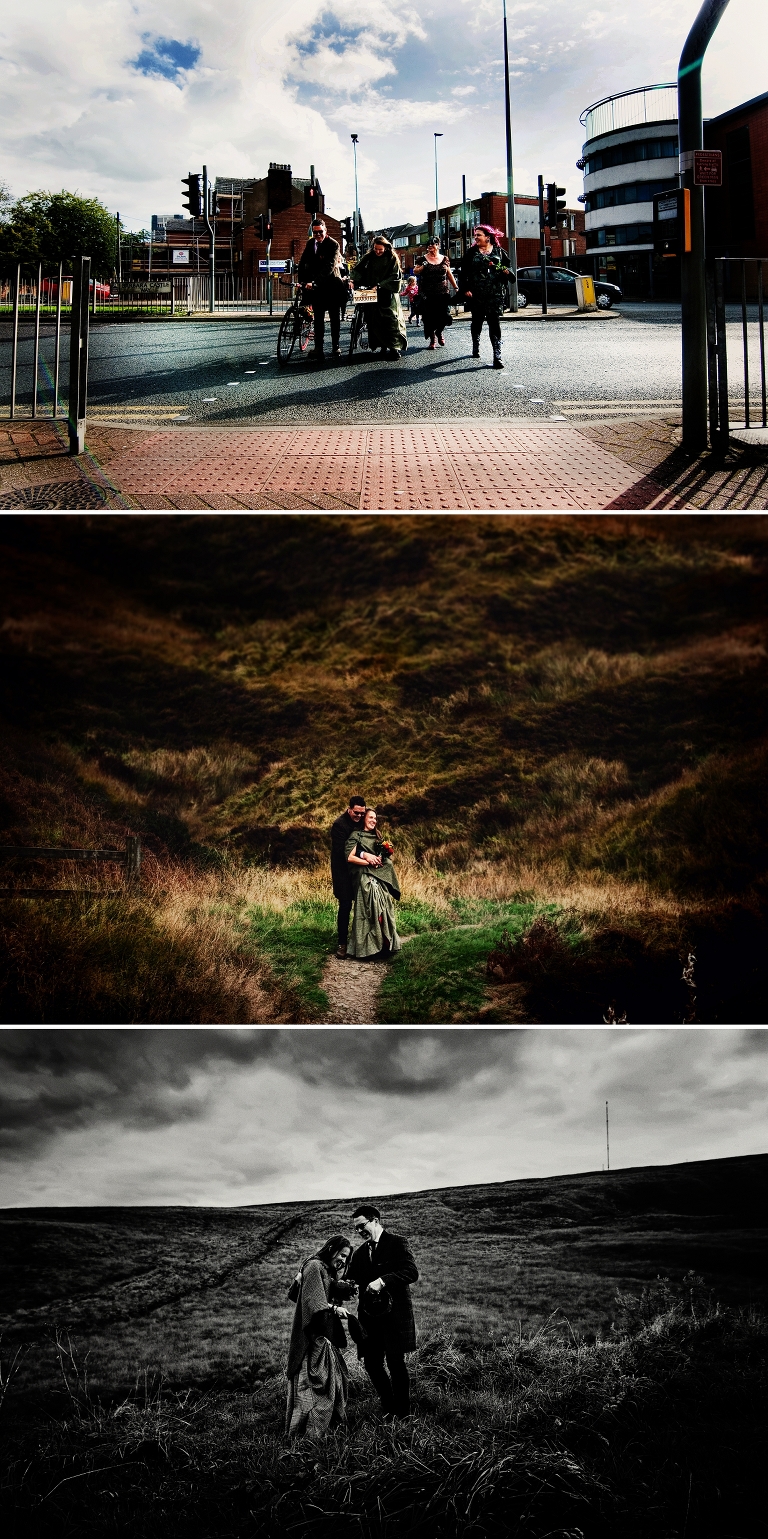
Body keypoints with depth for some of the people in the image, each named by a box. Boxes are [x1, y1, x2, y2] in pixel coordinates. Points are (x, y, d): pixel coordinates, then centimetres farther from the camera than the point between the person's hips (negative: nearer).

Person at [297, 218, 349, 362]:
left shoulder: (333, 245, -14)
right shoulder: (310, 243, 4)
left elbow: (329, 267, -24)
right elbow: (303, 263, 7)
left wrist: (314, 282, -33)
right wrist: (302, 281, -6)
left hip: (332, 285, -4)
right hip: (316, 285, 4)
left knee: (335, 317, 2)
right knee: (318, 317, 2)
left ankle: (336, 346, 9)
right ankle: (318, 346, 3)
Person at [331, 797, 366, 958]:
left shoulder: (361, 823, 5)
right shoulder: (339, 825, -15)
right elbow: (342, 850, -24)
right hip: (343, 871, -6)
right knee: (345, 906, -6)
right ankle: (342, 943, 0)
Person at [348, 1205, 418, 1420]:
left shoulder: (397, 1243, -3)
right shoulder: (360, 1253, 16)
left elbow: (412, 1273, -15)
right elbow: (351, 1278, 14)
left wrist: (383, 1281, -22)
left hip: (395, 1314, -6)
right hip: (370, 1317, 6)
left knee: (395, 1364, -4)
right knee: (372, 1364, 5)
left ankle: (403, 1415, 7)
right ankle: (389, 1410, 20)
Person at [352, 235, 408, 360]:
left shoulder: (392, 259, 1)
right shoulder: (369, 257, 9)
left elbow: (394, 277, -6)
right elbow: (358, 270, 4)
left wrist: (379, 285, -15)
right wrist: (354, 281, -16)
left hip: (388, 295, -3)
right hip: (372, 295, 3)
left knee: (391, 320, -10)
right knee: (375, 321, -1)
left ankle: (394, 348, -10)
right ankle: (383, 347, 4)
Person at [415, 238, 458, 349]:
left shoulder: (444, 259, 9)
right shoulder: (423, 259, 4)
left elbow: (449, 274, 15)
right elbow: (415, 271, 6)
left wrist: (456, 287, 12)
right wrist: (422, 267, -14)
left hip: (442, 293, 1)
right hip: (428, 294, -1)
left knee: (442, 315, -2)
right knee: (429, 316, -3)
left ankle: (439, 333, 27)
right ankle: (432, 339, 8)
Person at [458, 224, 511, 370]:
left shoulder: (499, 251, 6)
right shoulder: (472, 252, 6)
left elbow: (507, 267, 16)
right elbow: (464, 272, 3)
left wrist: (506, 271, -8)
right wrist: (466, 289, -7)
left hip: (495, 294, -1)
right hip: (476, 295, 1)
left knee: (494, 322, -8)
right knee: (477, 321, 14)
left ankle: (497, 356, -11)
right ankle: (475, 347, 34)